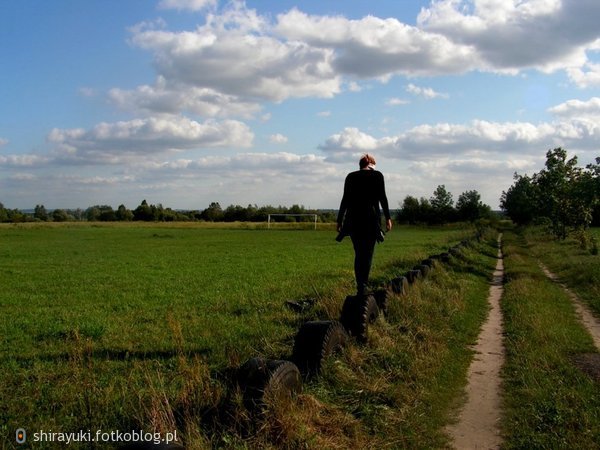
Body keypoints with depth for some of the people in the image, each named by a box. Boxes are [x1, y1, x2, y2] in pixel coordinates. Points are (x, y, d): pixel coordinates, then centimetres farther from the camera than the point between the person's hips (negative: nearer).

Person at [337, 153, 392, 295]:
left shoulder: (351, 176, 10)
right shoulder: (377, 175, 4)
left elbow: (345, 199, 6)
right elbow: (382, 197, -3)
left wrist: (340, 220, 8)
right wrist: (388, 217, 0)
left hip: (353, 218, 2)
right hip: (371, 218, -2)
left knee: (358, 253, 11)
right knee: (368, 254, 1)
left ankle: (360, 286, 5)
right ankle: (363, 287, -6)